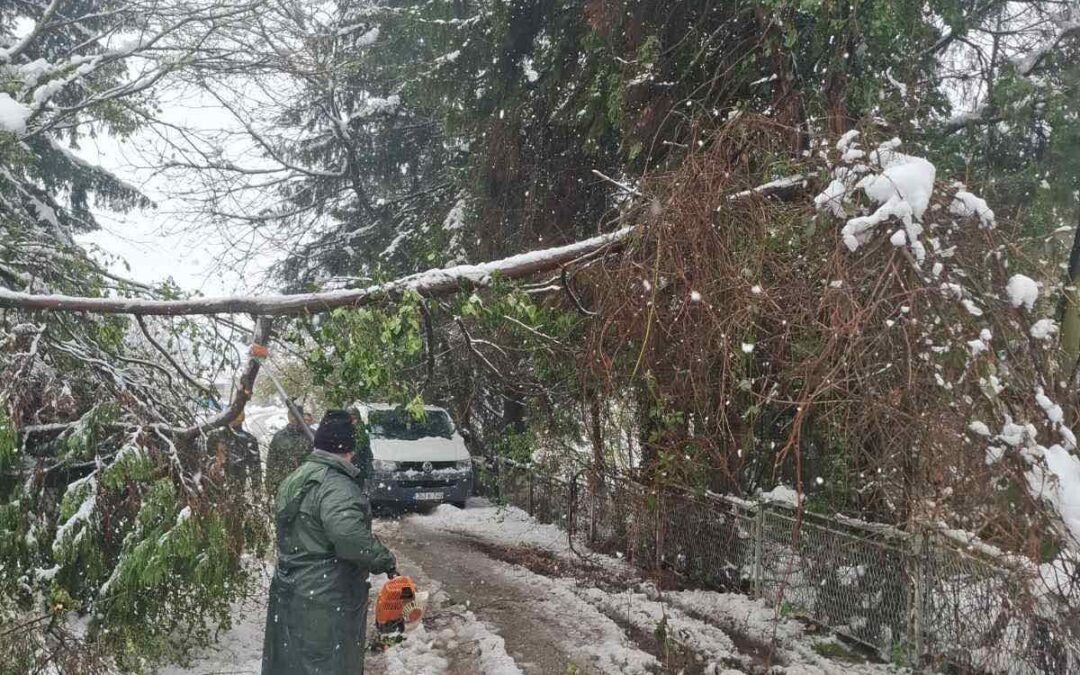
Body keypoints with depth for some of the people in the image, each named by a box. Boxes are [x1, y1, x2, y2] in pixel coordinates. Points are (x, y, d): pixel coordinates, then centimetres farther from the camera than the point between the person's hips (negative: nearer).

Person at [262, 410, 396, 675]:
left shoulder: (295, 479, 8)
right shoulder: (337, 486, -21)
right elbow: (349, 535, -34)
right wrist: (386, 560, -20)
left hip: (287, 595, 9)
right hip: (325, 606, -9)